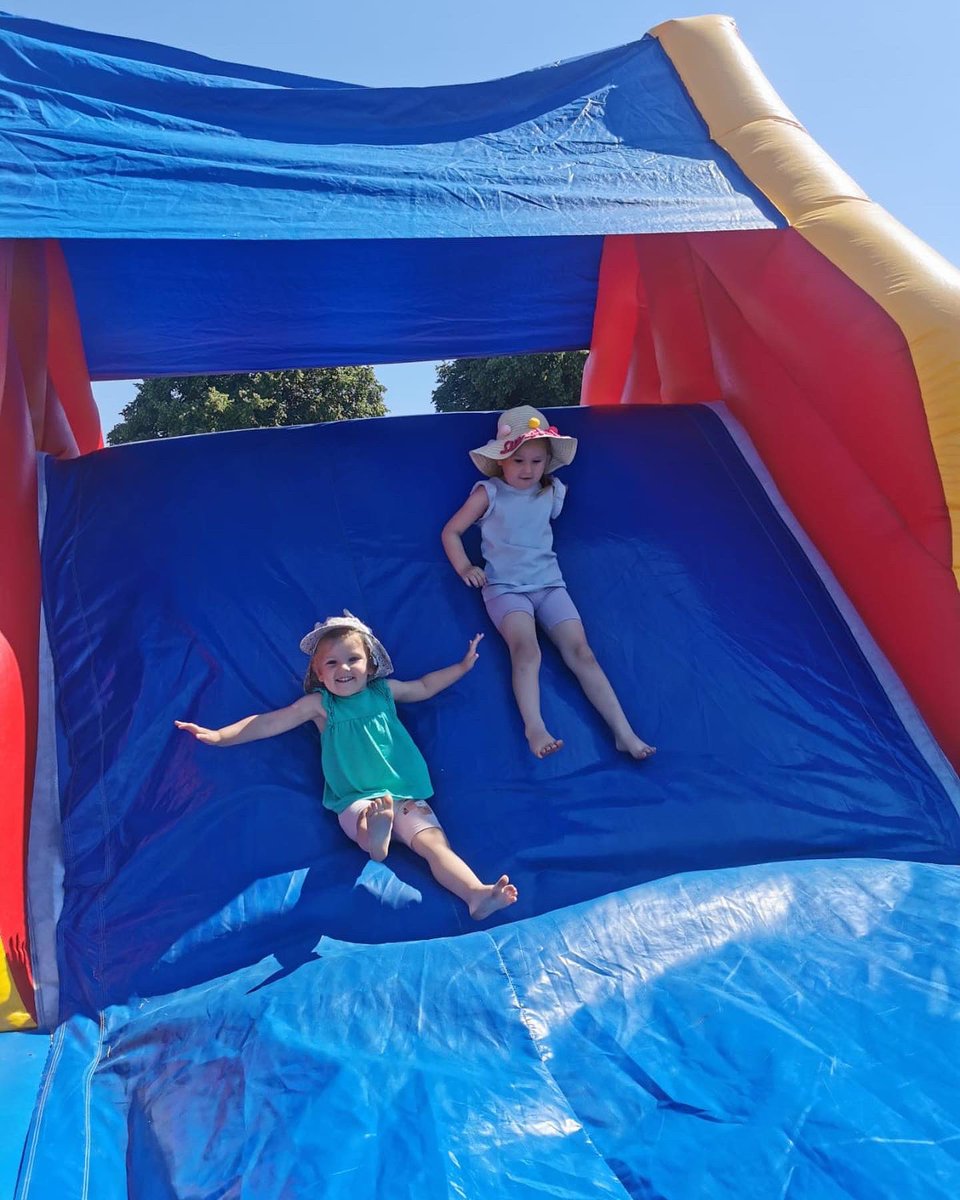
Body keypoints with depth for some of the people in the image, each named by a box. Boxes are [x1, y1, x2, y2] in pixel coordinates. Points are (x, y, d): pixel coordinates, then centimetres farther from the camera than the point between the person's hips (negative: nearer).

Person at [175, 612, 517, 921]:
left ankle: (476, 893, -38)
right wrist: (218, 736, -2)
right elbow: (270, 722, 6)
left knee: (435, 843, -22)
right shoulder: (319, 704, 9)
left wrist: (463, 666, 32)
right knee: (364, 820, -39)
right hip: (357, 799, -1)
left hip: (405, 795, 1)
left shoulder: (384, 691, 16)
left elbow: (425, 686, 32)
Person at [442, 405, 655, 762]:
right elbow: (451, 532, 3)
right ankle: (534, 729, -38)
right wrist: (464, 567, -7)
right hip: (504, 587, -3)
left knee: (581, 652, -13)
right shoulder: (489, 493, -1)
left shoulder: (551, 494, 9)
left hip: (548, 582, 3)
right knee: (526, 650, -31)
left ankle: (623, 732, -18)